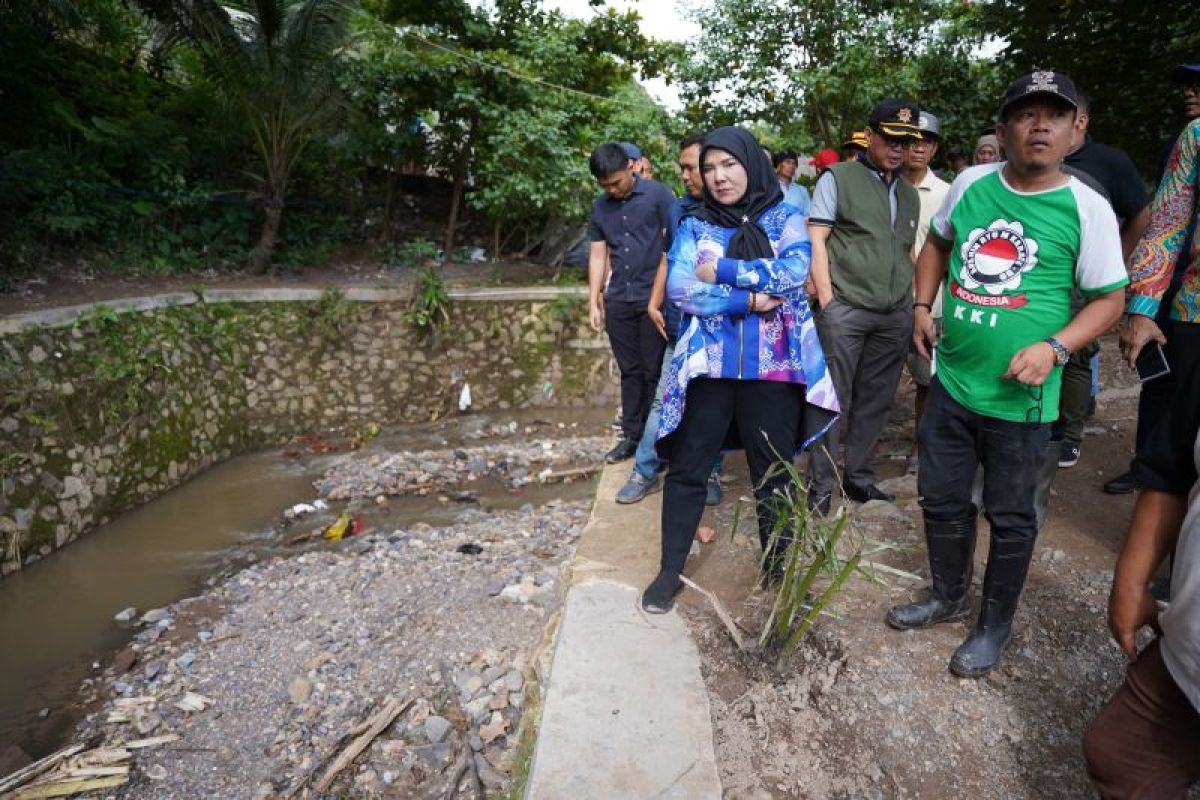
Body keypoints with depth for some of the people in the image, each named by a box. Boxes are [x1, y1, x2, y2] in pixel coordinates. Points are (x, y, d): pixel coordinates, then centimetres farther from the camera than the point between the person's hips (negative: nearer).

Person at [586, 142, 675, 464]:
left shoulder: (658, 195, -4)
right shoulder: (600, 206, 10)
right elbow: (598, 255, 13)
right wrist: (593, 302, 8)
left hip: (654, 298, -4)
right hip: (618, 300, 4)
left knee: (655, 372, 2)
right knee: (630, 371, 11)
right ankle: (631, 435, 20)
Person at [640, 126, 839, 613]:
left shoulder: (785, 218, 6)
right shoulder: (695, 225, 7)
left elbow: (795, 269, -13)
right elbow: (679, 286, -8)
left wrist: (721, 271, -13)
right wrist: (748, 300, -15)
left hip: (773, 367, 0)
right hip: (709, 365, 1)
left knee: (773, 472, 11)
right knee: (687, 468, 5)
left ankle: (778, 568, 30)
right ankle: (670, 570, 21)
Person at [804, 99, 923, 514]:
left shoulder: (910, 194, 18)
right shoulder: (838, 178, 2)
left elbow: (907, 253, 23)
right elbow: (816, 240, -4)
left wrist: (913, 303, 13)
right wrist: (826, 300, -13)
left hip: (896, 316, 6)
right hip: (846, 309, -5)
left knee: (875, 402, 10)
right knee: (833, 400, -2)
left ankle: (858, 476, 23)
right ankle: (820, 484, 9)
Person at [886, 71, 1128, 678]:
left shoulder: (1087, 208, -8)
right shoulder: (970, 184, 2)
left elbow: (1109, 299, -3)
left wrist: (1055, 347, -20)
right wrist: (922, 306, 7)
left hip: (1019, 397, -3)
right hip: (950, 382, 4)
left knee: (1010, 517, 11)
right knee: (941, 498, 16)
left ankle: (995, 624, 33)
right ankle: (948, 597, 40)